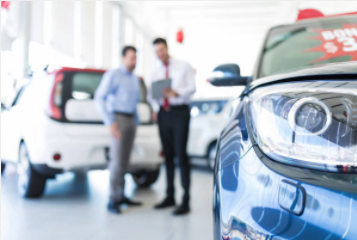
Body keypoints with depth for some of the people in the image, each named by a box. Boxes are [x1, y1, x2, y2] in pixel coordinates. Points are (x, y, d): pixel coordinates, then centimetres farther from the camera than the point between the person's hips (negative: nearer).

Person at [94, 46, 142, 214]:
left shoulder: (135, 79, 19)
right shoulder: (112, 75, -2)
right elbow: (99, 98, -9)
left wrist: (136, 122, 11)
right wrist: (110, 122, -15)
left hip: (131, 119, 7)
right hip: (118, 118, -6)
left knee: (124, 160, 8)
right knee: (117, 160, -11)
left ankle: (121, 196, 15)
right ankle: (113, 200, -7)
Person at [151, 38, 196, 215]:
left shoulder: (183, 67, 5)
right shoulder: (156, 73, 18)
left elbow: (192, 88, -5)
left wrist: (176, 92, -22)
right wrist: (155, 110, -7)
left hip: (180, 112, -5)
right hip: (163, 113, 5)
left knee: (181, 154, -10)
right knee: (168, 155, 8)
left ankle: (186, 201, -5)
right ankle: (170, 197, 18)